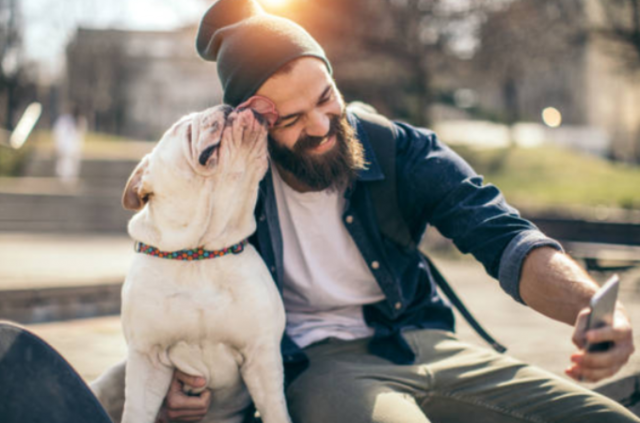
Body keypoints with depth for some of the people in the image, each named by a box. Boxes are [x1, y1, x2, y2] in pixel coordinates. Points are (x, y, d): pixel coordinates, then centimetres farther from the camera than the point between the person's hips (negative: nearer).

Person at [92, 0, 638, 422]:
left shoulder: (403, 151, -1)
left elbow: (504, 237, -12)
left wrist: (587, 304, -34)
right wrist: (177, 372, -15)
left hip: (424, 339, 3)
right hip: (316, 362, -3)